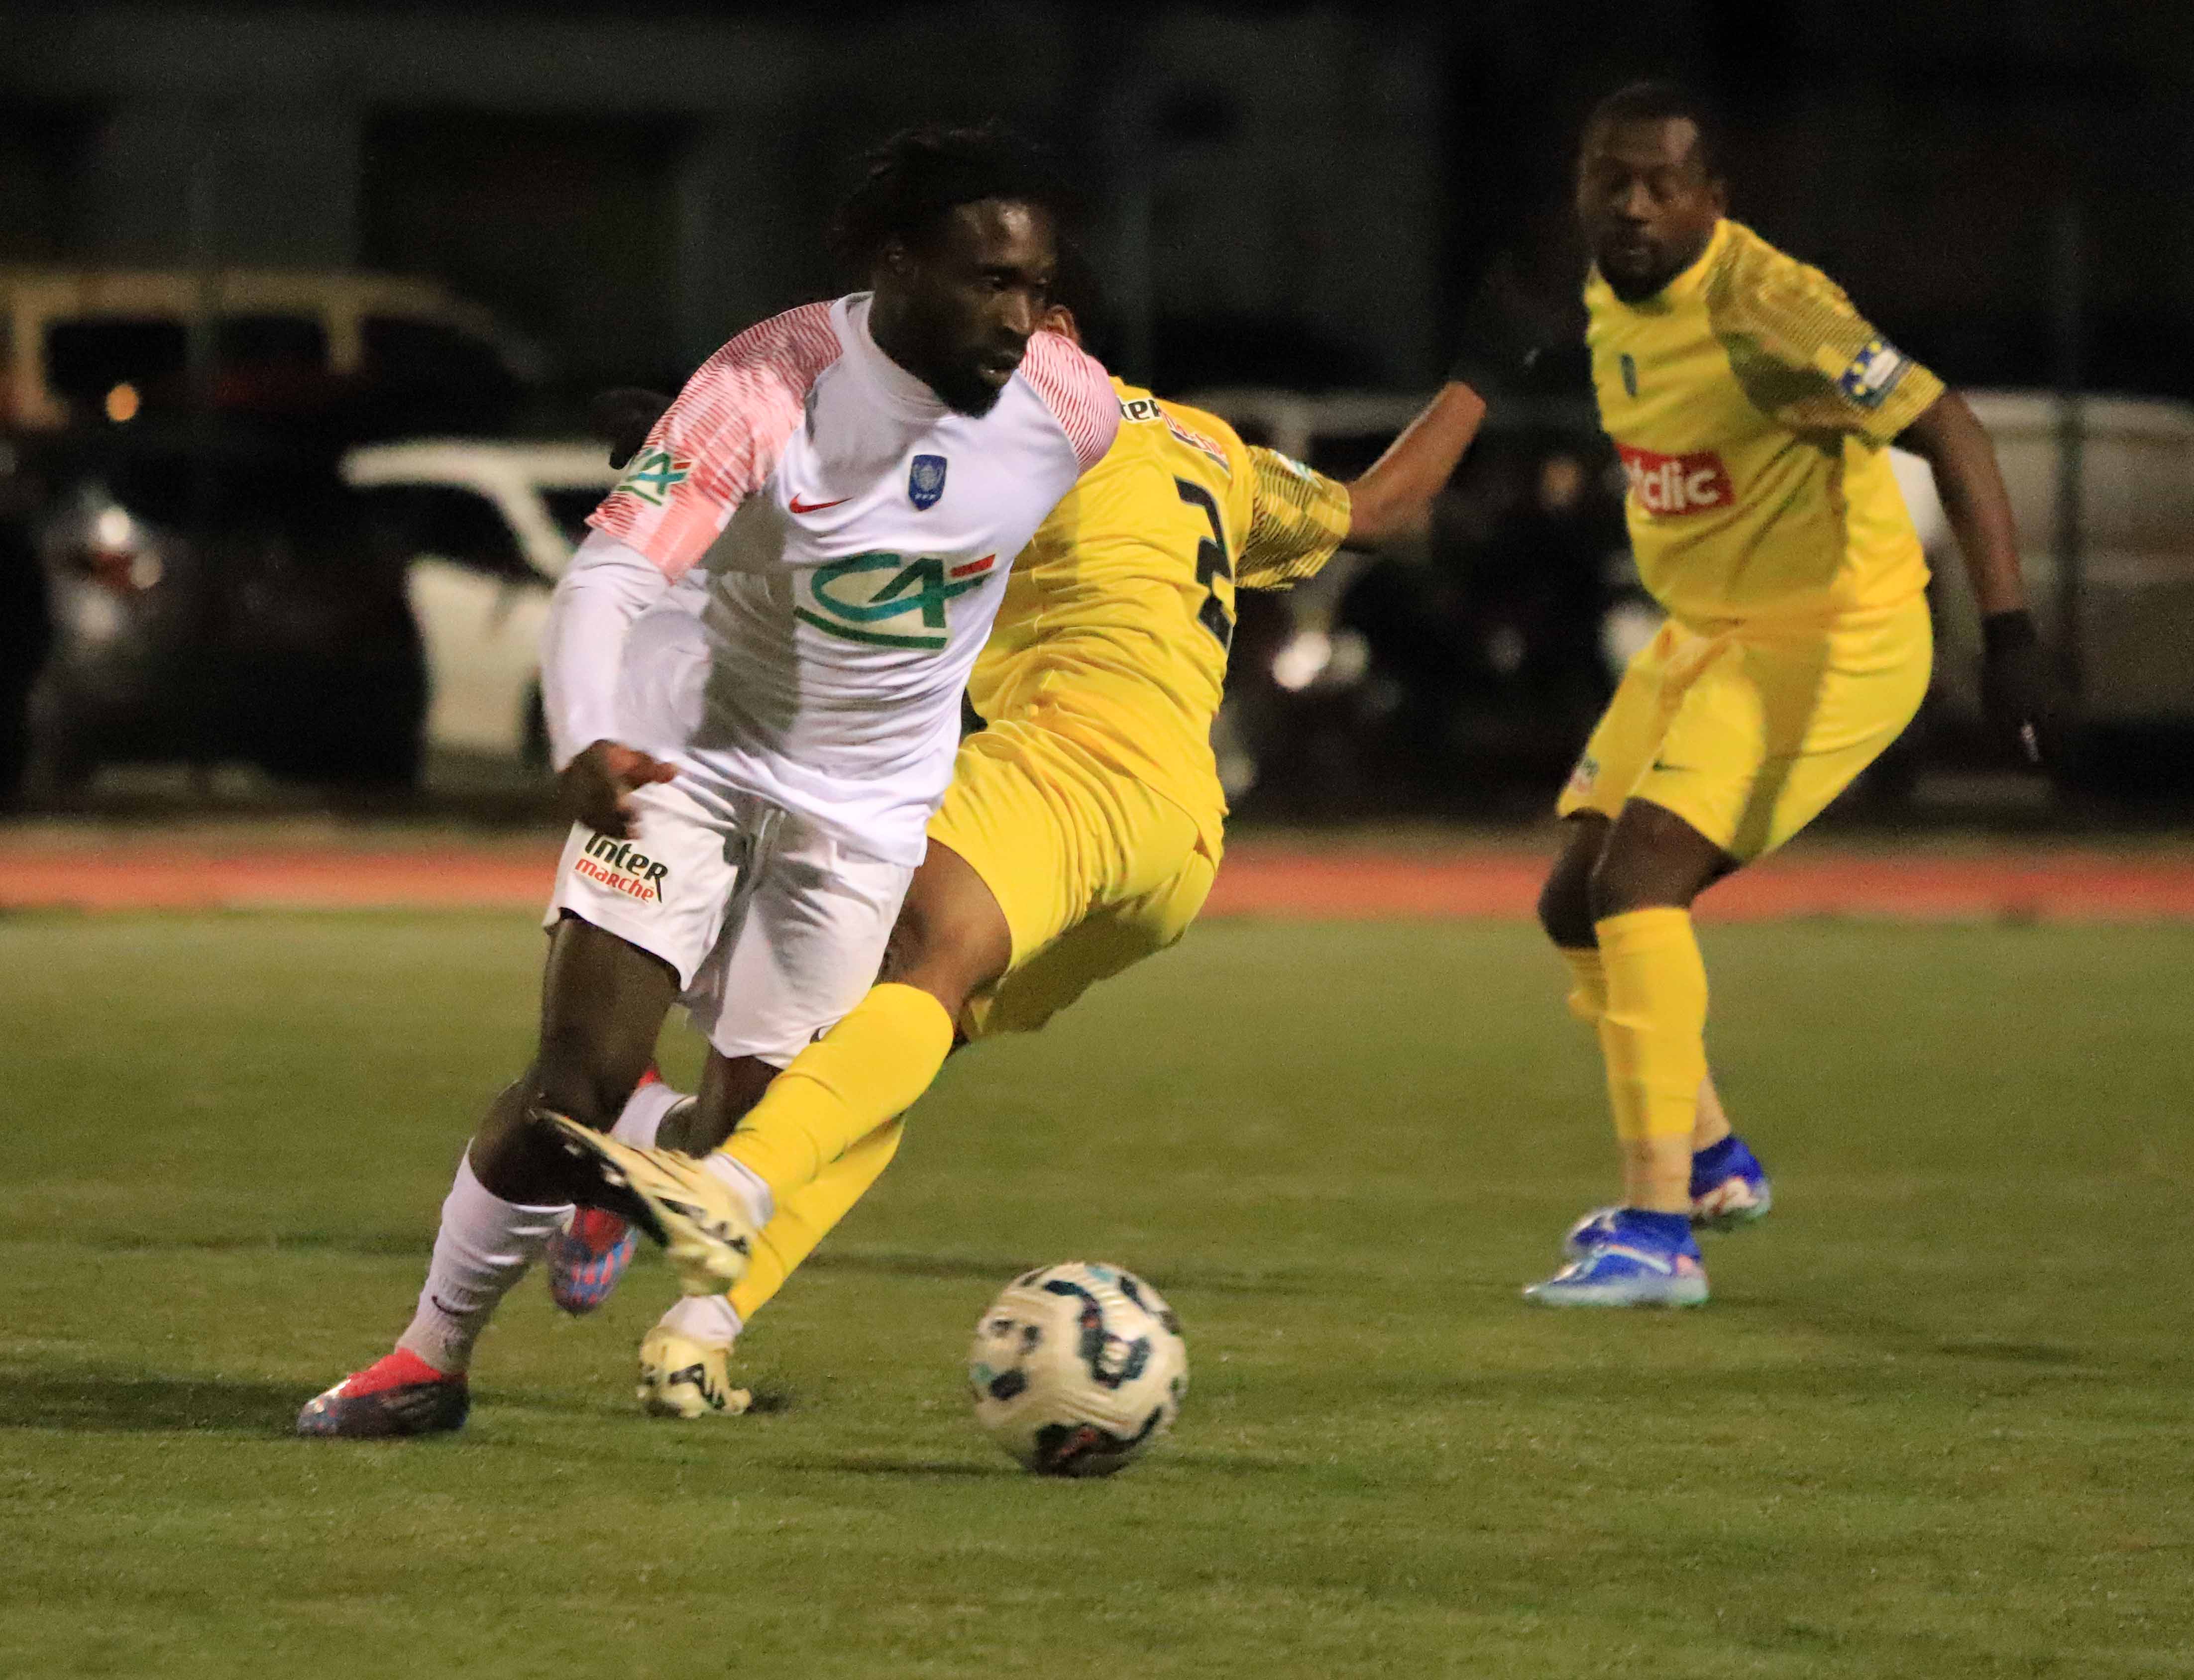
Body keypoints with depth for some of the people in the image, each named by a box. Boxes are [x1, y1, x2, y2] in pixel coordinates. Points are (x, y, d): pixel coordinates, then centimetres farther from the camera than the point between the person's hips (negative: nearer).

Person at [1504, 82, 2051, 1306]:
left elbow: (1949, 432, -25)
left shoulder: (1761, 310, -24)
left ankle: (1660, 1232, -18)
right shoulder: (1611, 298, 2)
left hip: (1830, 637, -9)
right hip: (1703, 633, 9)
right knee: (1579, 904, 10)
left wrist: (2011, 632, -32)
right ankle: (1712, 1160, 31)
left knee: (1636, 878, -21)